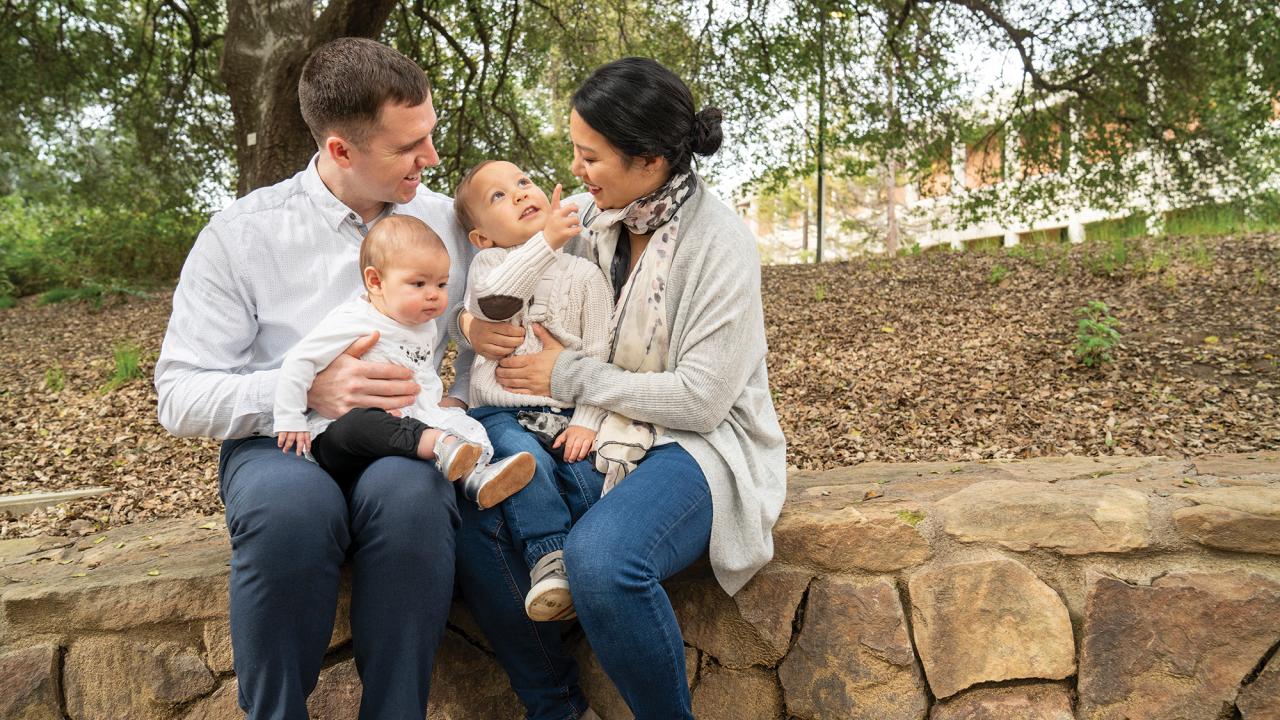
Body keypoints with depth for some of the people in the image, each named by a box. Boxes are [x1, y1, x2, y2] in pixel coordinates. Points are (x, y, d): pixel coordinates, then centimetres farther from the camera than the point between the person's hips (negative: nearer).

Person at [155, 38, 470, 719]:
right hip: (279, 441, -1)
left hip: (401, 444, 1)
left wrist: (460, 400, -10)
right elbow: (179, 396, -5)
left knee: (409, 494, -35)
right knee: (290, 502, -37)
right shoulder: (240, 234, -2)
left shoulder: (449, 222, 6)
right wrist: (308, 388, -22)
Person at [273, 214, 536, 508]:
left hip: (404, 423, 7)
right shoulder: (353, 322, -11)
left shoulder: (425, 328, 12)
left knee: (459, 423, -11)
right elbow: (299, 361, -9)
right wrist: (290, 420, -9)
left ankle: (475, 476, -35)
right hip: (336, 433, -7)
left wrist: (431, 408, 8)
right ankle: (441, 445, -54)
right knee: (362, 421, -40)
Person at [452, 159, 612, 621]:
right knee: (526, 459, -30)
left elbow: (600, 357, 3)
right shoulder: (489, 263, 6)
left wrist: (586, 422, -11)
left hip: (567, 417, 2)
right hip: (503, 415, -1)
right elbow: (493, 301, -21)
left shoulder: (585, 275, 9)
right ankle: (548, 558, -27)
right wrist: (546, 241, -28)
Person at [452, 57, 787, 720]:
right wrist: (471, 321, -7)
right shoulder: (590, 219, 4)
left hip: (697, 445, -6)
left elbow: (699, 398, -18)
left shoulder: (720, 243, -14)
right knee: (474, 521, -20)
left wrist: (568, 375, -14)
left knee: (600, 557, -35)